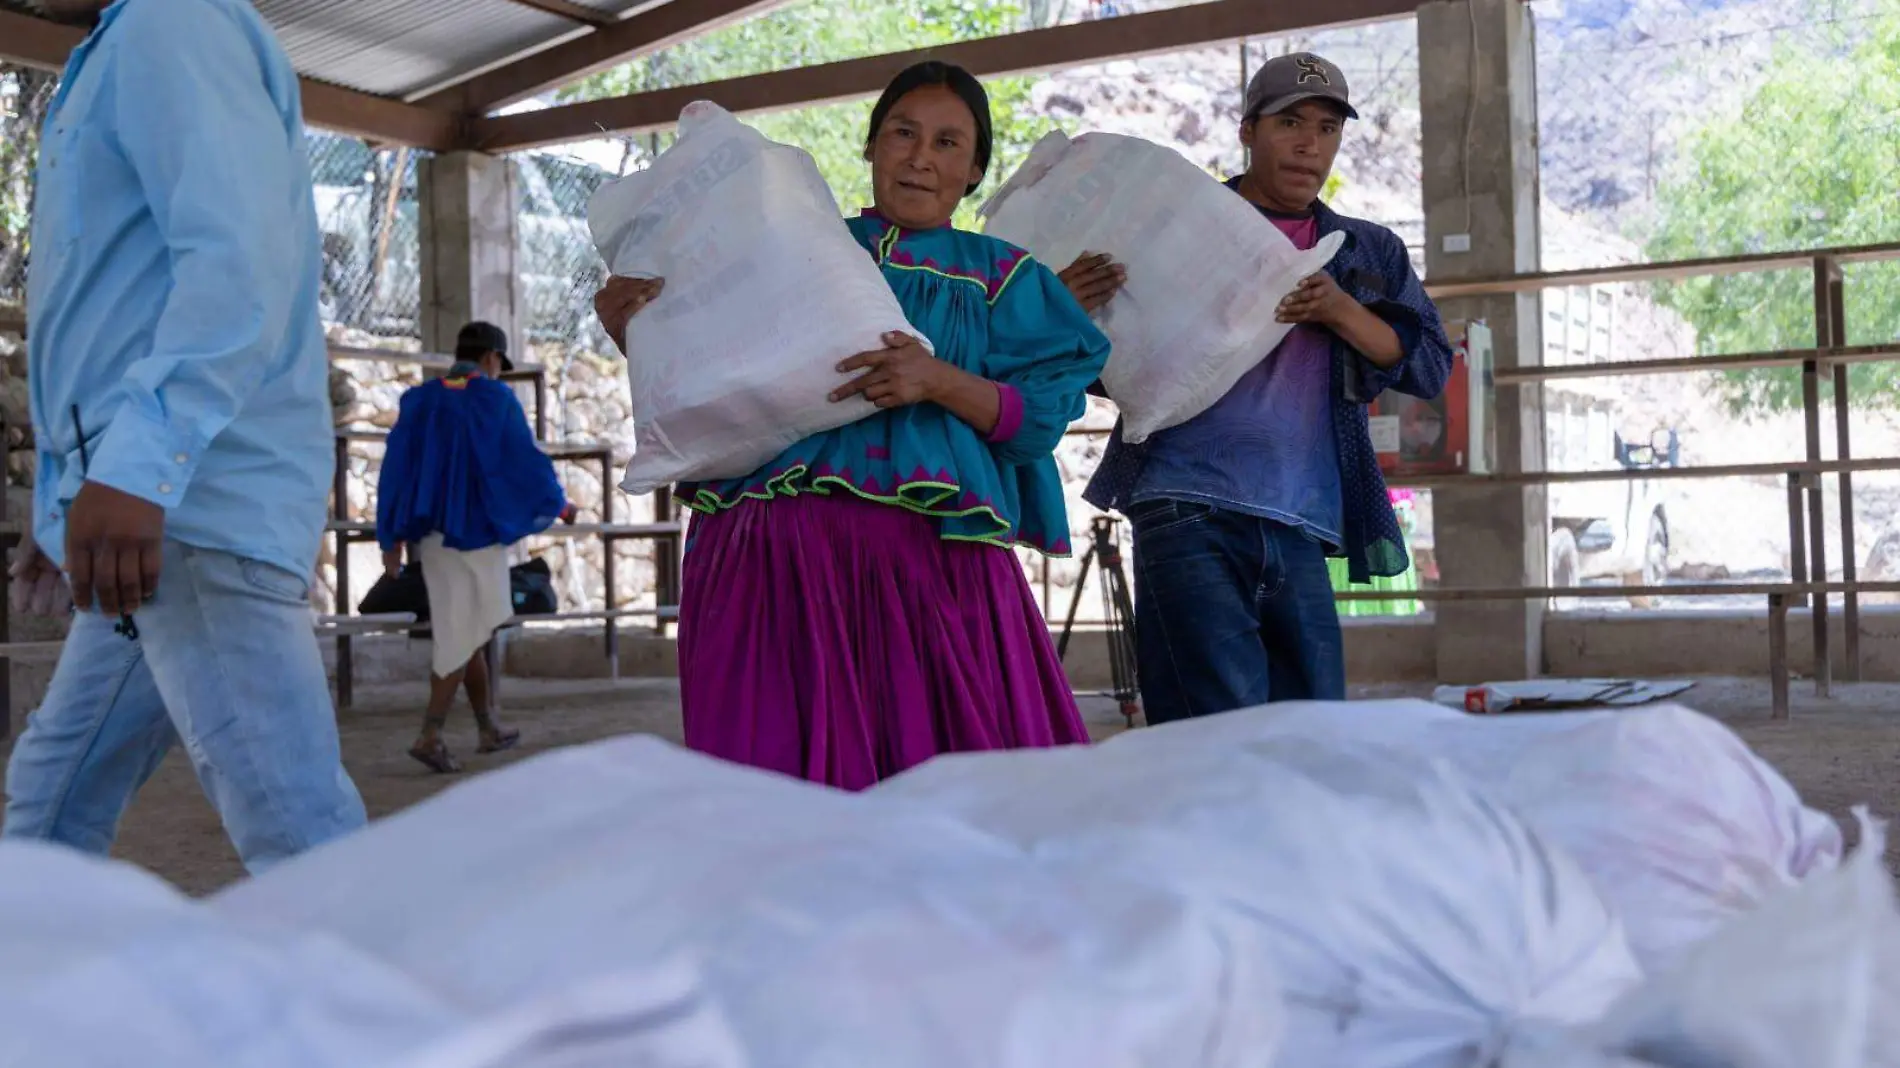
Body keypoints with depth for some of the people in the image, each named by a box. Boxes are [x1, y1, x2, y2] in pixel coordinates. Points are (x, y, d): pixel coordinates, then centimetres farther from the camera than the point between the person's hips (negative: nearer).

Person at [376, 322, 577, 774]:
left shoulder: (418, 401, 7)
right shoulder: (496, 400, -6)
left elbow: (395, 469, 6)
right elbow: (528, 461, -3)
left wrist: (392, 537, 8)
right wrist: (559, 505, 14)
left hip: (432, 532, 5)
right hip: (477, 529, -5)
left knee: (463, 632, 14)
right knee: (463, 635, -2)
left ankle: (489, 729, 22)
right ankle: (430, 734, -11)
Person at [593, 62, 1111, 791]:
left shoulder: (1000, 276, 14)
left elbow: (1040, 417, 3)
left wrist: (943, 383, -13)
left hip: (931, 558, -1)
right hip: (774, 546, 1)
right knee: (781, 772, -3)